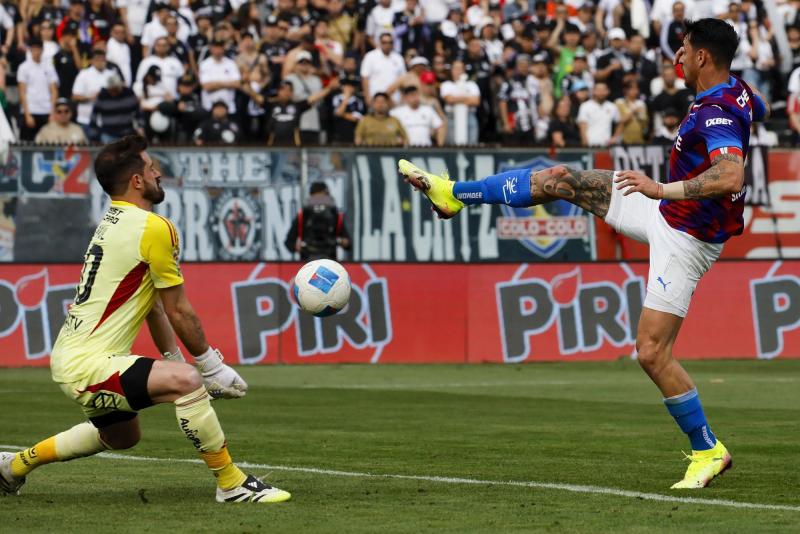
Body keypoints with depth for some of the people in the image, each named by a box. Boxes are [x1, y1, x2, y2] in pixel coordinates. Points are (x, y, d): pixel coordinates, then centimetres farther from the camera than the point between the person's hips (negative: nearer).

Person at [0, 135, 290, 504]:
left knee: (122, 436, 31)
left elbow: (154, 305, 20)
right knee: (186, 381, -27)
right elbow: (179, 311, -10)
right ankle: (231, 484, -23)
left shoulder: (113, 221, 14)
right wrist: (210, 365, 0)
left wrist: (175, 359, 20)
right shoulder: (153, 228, -16)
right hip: (87, 366, -11)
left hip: (69, 354, 11)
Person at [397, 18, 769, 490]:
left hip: (686, 239, -10)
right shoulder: (736, 92, -1)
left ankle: (709, 451, 4)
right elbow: (761, 110, 25)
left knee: (652, 353, -10)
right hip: (664, 212, 10)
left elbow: (731, 176, -46)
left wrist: (663, 189, -40)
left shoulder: (717, 114, -29)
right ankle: (452, 194, 26)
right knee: (560, 180, 10)